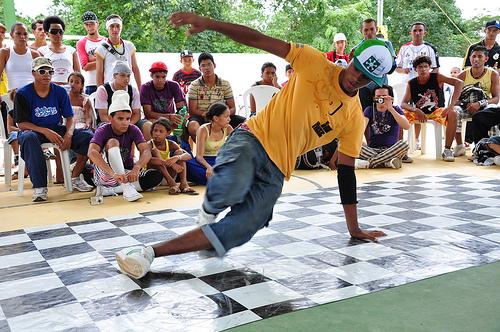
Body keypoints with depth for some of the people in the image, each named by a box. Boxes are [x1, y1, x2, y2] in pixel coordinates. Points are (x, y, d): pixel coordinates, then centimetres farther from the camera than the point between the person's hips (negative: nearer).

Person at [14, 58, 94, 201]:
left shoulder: (60, 92, 3)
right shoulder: (22, 94, -6)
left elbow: (69, 118, 3)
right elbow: (22, 124, -10)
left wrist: (69, 133, -20)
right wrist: (45, 131, -26)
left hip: (56, 129, 4)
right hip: (33, 130, -3)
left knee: (88, 136, -18)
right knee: (29, 138, -41)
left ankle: (75, 177, -5)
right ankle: (39, 186, -36)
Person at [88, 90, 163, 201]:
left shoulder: (133, 130, -4)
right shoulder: (103, 131, -13)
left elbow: (146, 151, -19)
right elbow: (92, 152, -32)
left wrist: (136, 168, -41)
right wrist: (113, 173, -47)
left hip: (127, 173, 4)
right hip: (106, 175, -4)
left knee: (157, 175, -21)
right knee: (113, 142, -26)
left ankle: (109, 190, -21)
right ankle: (127, 188, -38)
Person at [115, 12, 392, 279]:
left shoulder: (355, 118, 8)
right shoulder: (316, 65, -2)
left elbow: (346, 172, 12)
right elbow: (258, 40, -9)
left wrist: (354, 229, 12)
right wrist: (208, 23, -22)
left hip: (276, 173, 4)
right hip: (253, 139, -3)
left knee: (236, 232, -17)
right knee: (233, 188, -38)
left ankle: (151, 253, -9)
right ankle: (210, 207, 0)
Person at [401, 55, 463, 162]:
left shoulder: (437, 77, -11)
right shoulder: (411, 84, -5)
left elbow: (459, 83, -23)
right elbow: (403, 104, -11)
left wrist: (451, 106, -32)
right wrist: (416, 110, -33)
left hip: (437, 111, -1)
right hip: (419, 113, 1)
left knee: (453, 114, -32)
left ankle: (447, 150, -24)